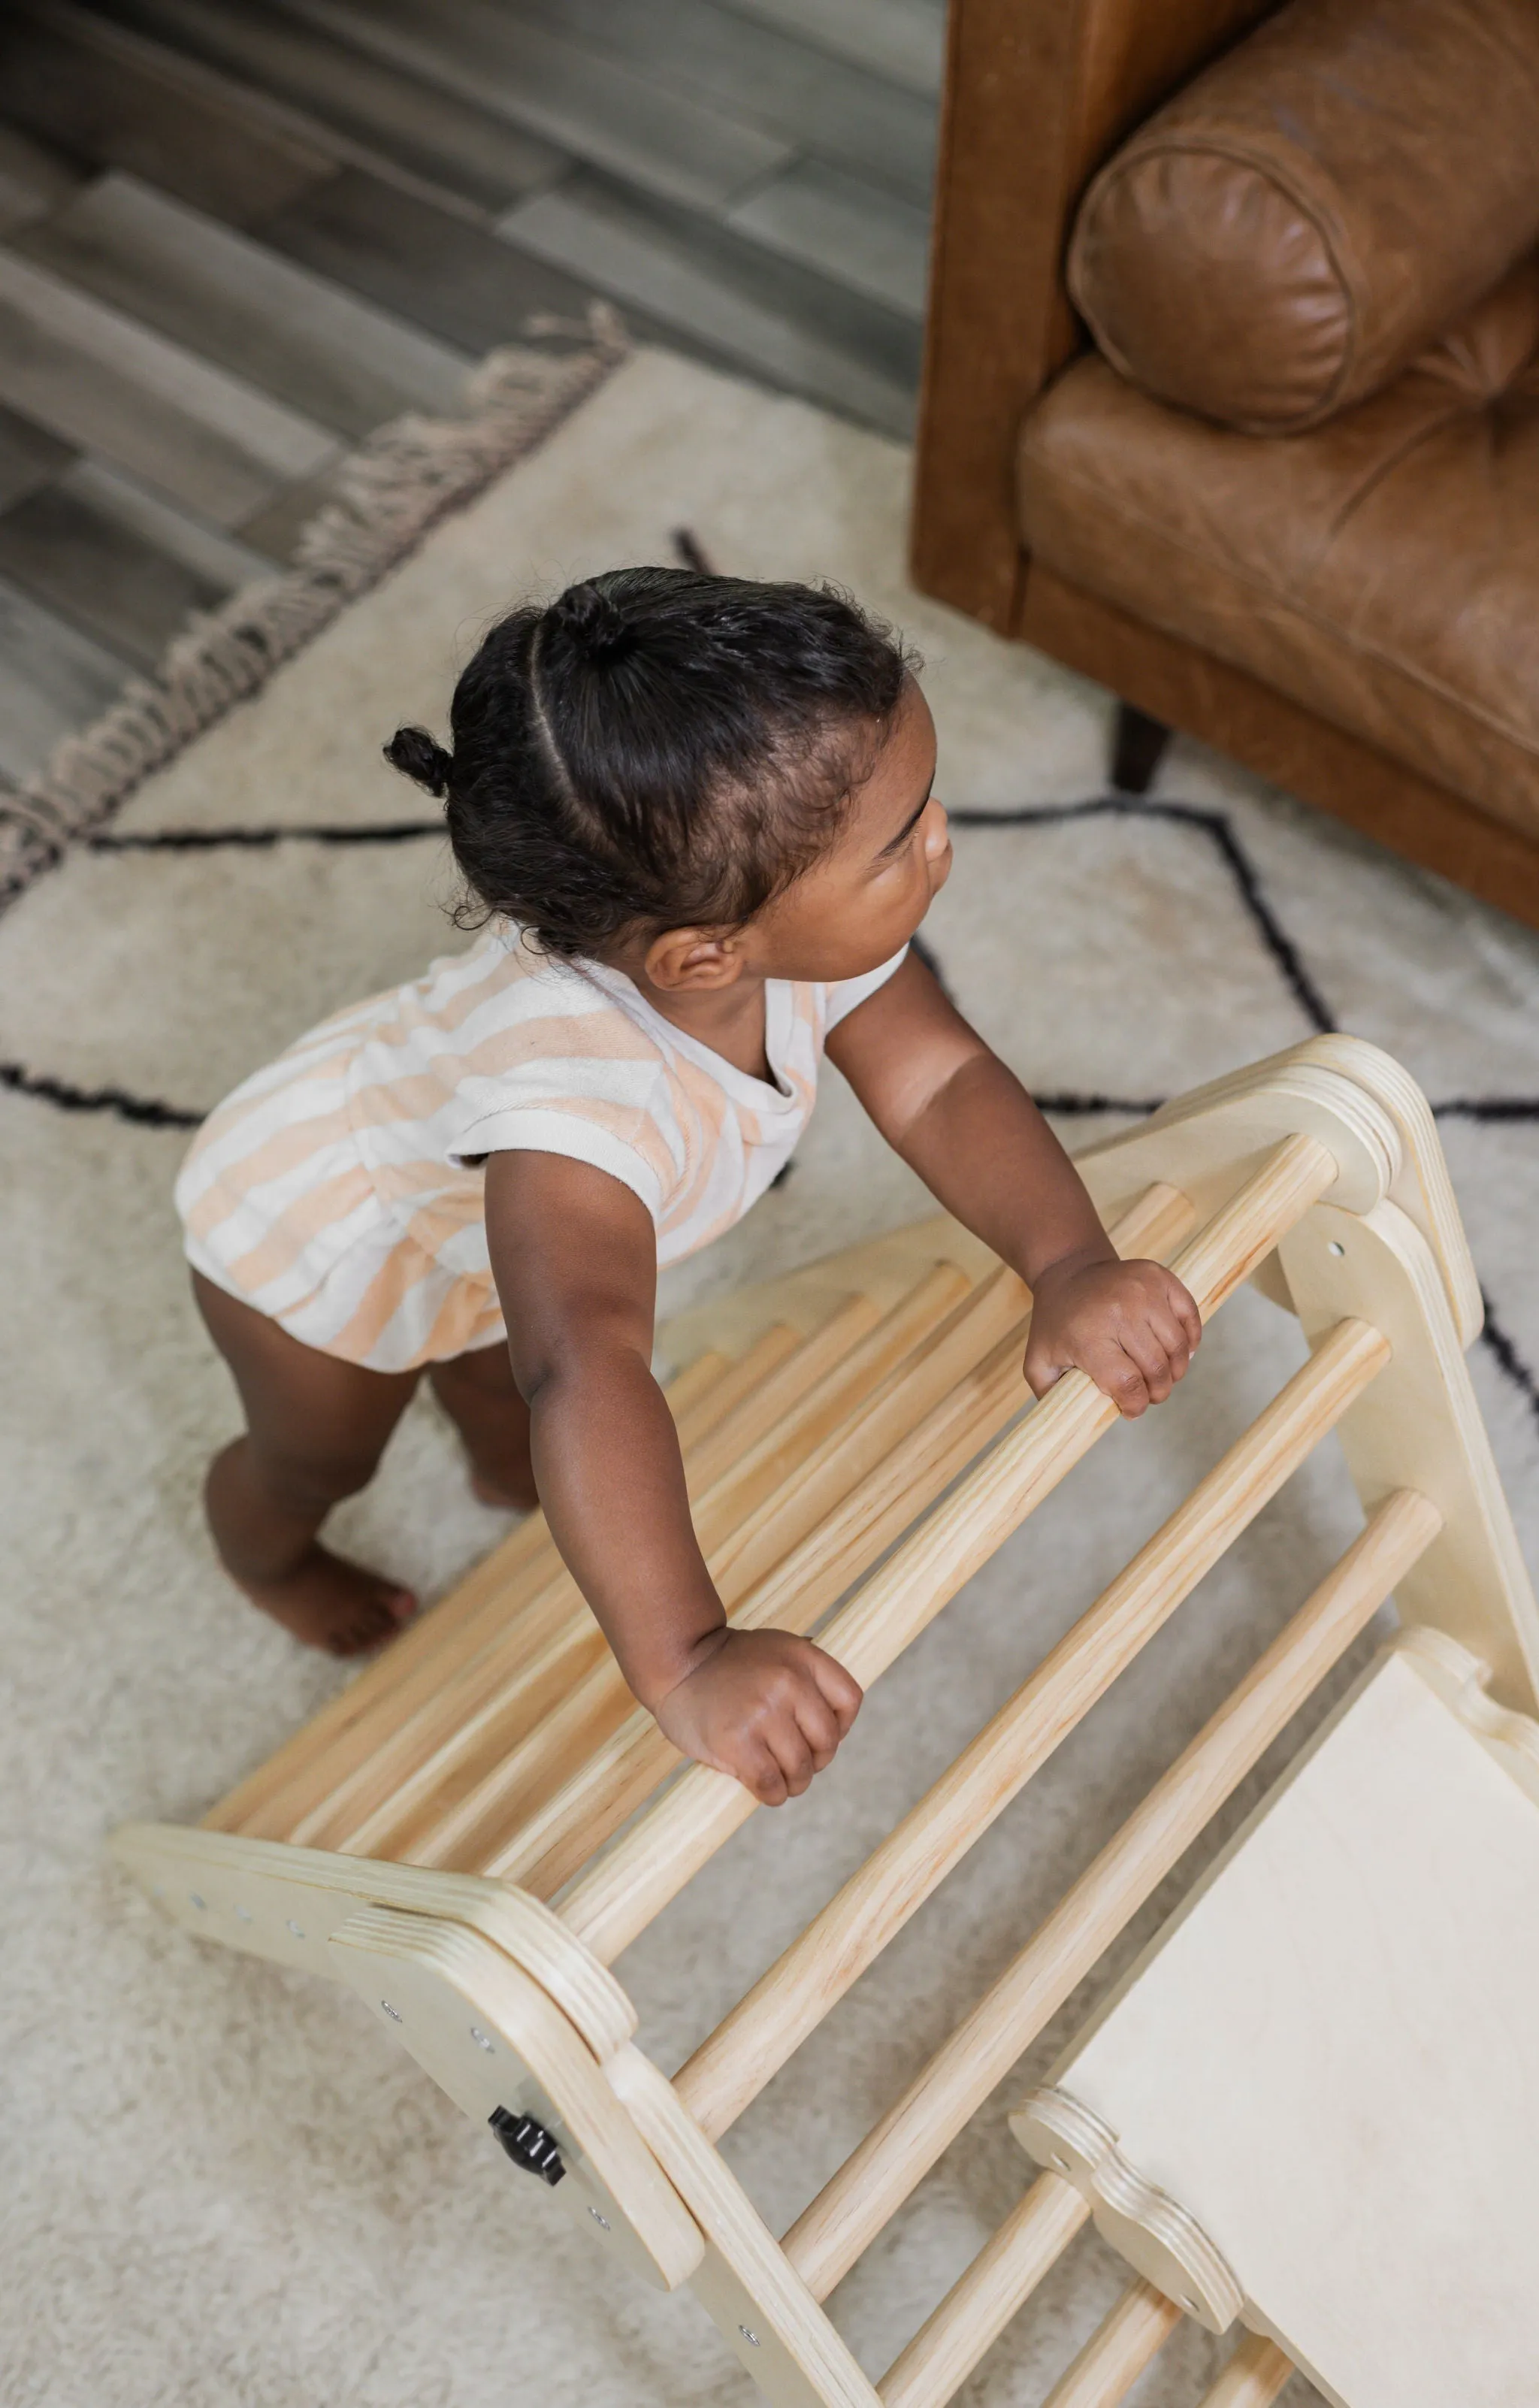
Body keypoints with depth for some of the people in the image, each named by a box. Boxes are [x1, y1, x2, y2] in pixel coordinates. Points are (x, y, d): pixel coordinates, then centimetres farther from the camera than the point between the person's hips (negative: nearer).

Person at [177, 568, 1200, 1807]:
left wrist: (1072, 1267, -39)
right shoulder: (580, 1097, -53)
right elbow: (586, 1378, -62)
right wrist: (685, 1663, -68)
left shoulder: (792, 919, -33)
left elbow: (939, 1078, -26)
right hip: (312, 1238, -5)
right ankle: (265, 1553, 60)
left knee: (505, 1402, 31)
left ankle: (513, 1483, 67)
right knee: (322, 1456, 24)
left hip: (483, 1205, 5)